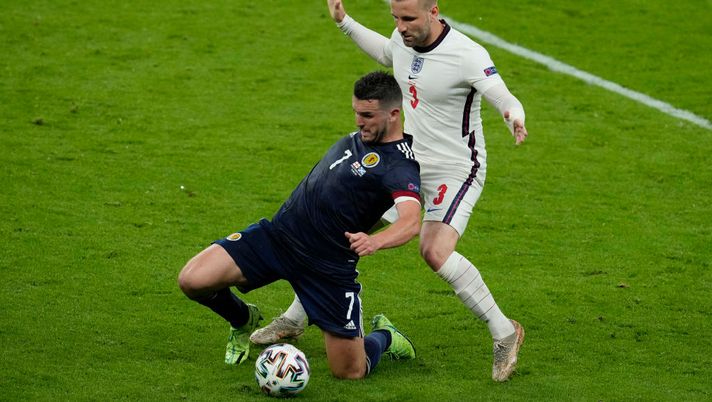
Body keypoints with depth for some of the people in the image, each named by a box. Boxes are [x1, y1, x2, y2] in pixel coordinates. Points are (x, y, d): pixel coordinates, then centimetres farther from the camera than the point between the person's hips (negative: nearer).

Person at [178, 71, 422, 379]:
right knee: (192, 280, -10)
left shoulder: (400, 165, -18)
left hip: (328, 267, -6)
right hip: (278, 235, 6)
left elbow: (411, 222, -37)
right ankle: (243, 320, 25)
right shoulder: (360, 136, 8)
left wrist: (375, 241, -53)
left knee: (350, 371, -3)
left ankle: (384, 338, 35)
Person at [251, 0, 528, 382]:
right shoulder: (403, 38, -1)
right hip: (407, 161, 7)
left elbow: (506, 100, -24)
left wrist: (514, 119, -47)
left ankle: (504, 332, -13)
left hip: (455, 171, -7)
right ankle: (294, 319, 23)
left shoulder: (467, 55, -23)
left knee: (434, 251, -28)